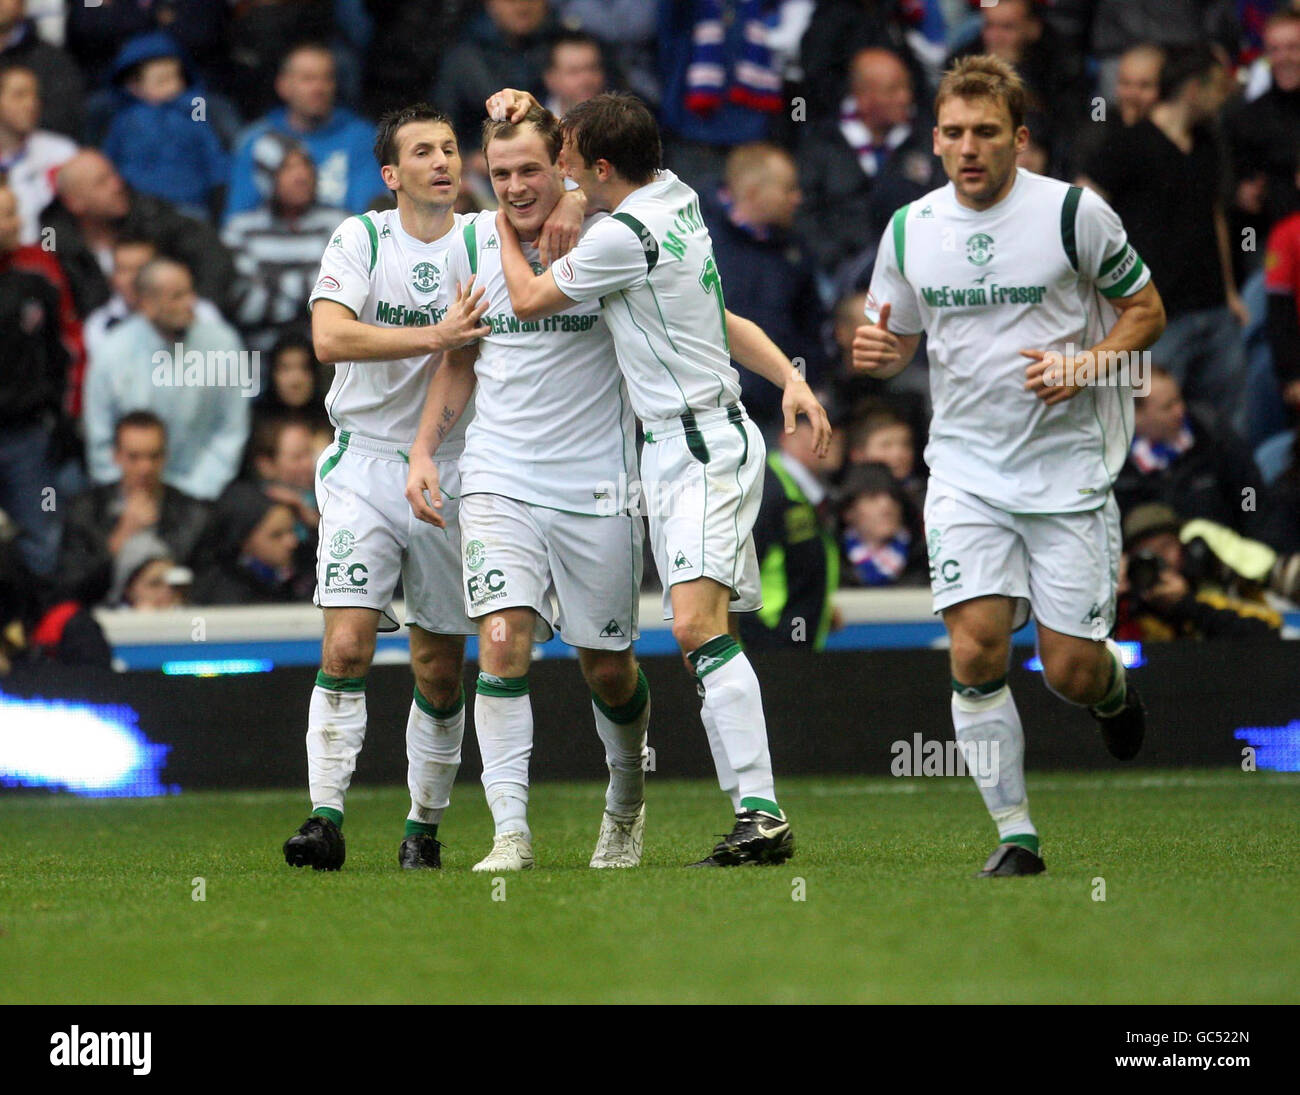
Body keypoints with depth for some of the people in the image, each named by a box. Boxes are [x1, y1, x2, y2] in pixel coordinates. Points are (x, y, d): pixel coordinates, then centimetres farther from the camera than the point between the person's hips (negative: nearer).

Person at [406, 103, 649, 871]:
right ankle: (511, 831, -17)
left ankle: (626, 807, 35)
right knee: (502, 643, -17)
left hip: (598, 485, -2)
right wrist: (424, 450, 9)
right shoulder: (472, 245, 4)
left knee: (609, 669, 8)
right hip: (500, 482, 2)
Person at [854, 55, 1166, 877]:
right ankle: (1015, 834, -2)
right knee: (976, 651, -14)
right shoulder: (910, 230, 3)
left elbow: (1145, 310, 2)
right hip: (966, 471, 2)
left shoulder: (1074, 213, -8)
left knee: (1072, 674, -2)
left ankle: (1115, 690, 36)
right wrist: (879, 352, -8)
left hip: (1068, 469, -2)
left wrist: (1085, 364, -16)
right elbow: (899, 340, 16)